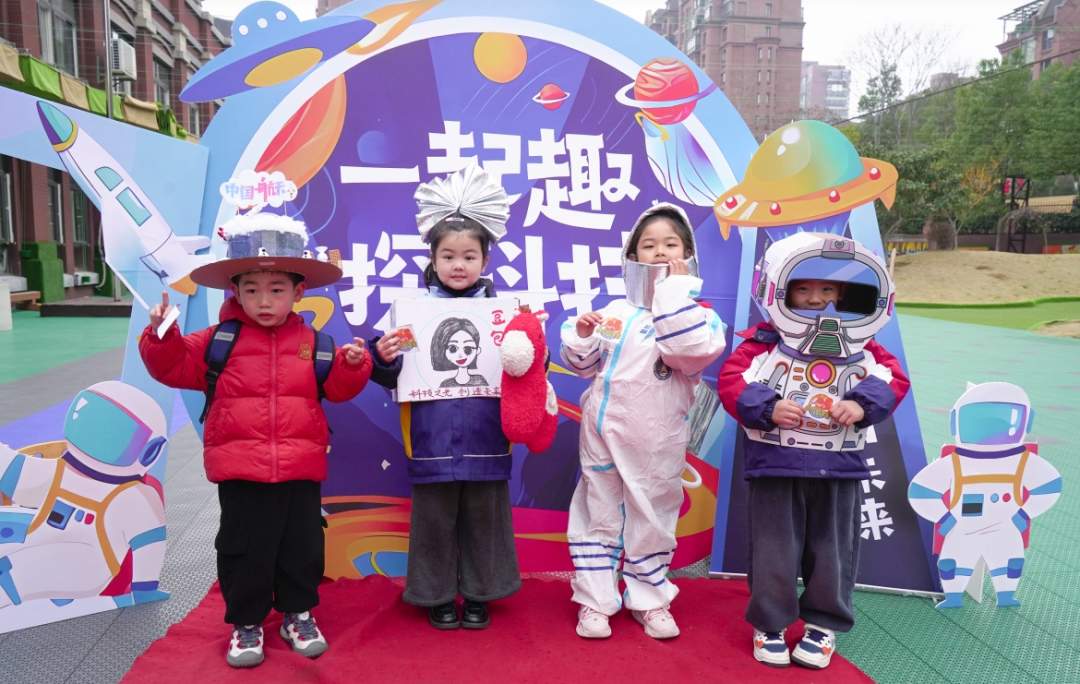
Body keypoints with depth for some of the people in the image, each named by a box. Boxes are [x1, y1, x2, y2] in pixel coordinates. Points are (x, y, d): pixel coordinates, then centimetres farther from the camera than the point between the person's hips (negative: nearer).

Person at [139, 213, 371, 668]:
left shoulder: (312, 343, 3)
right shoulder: (219, 340, 0)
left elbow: (338, 387, 5)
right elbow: (174, 366, 0)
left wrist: (352, 364, -13)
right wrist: (161, 334, -16)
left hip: (300, 470, 1)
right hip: (240, 471, -1)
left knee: (302, 547, 13)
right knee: (244, 550, 9)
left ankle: (298, 614, 33)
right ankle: (246, 622, 28)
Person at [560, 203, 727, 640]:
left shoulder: (699, 313, -2)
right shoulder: (617, 311, 4)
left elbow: (692, 351, -25)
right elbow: (584, 365, 10)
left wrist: (674, 289, -19)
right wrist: (582, 336, -12)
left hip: (657, 443, -2)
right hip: (604, 432, 2)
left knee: (653, 520, 12)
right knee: (599, 515, 9)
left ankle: (650, 600, 31)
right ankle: (594, 601, 22)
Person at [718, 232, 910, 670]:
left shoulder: (860, 346, 7)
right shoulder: (763, 341, -4)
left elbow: (893, 380, 1)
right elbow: (731, 381, -11)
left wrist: (862, 405, -17)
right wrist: (767, 408, -25)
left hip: (839, 468, 3)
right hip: (775, 465, -3)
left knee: (832, 549, 13)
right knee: (774, 549, 6)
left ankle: (824, 623, 31)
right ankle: (769, 623, 23)